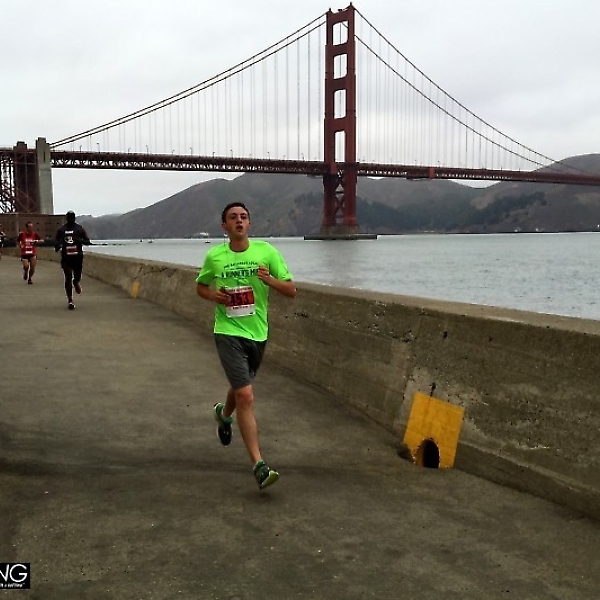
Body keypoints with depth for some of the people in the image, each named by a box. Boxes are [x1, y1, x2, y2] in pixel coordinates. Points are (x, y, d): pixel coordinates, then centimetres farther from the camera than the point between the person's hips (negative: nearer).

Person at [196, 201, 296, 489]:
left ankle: (223, 414, 61)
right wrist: (213, 295, -7)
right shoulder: (214, 256, -2)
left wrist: (270, 280, -21)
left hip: (258, 333, 3)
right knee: (246, 396, -15)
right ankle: (259, 466, -12)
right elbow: (201, 286, 15)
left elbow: (291, 291, -2)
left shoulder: (266, 251, -2)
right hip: (228, 333, -3)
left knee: (240, 388, 24)